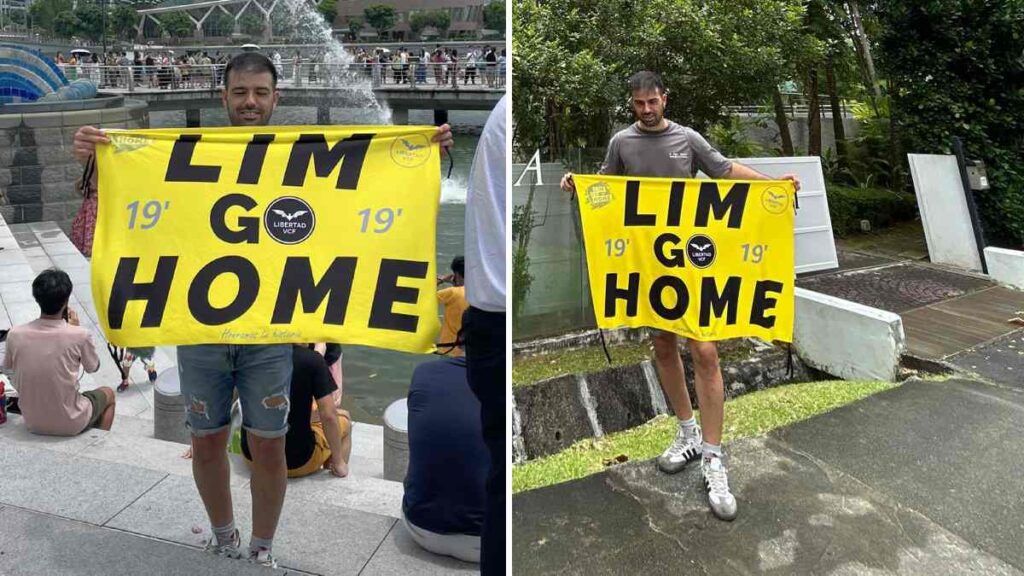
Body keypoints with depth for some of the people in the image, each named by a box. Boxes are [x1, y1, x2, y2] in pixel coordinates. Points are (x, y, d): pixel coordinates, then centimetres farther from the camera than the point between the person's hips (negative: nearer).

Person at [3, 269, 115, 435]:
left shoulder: (15, 335, -14)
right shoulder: (79, 335, -22)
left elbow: (8, 367, 8)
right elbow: (93, 367, -2)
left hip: (32, 424, 4)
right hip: (71, 424, -3)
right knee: (108, 394, 28)